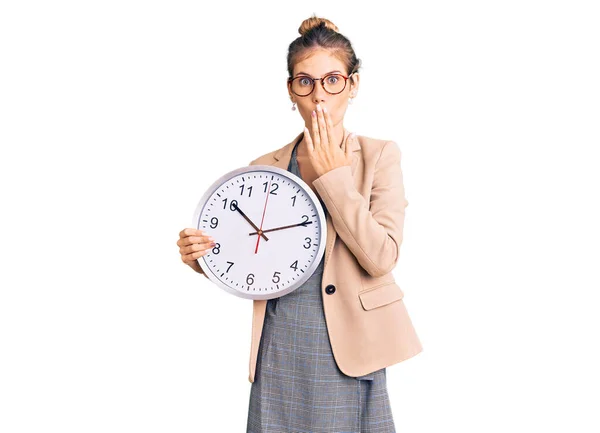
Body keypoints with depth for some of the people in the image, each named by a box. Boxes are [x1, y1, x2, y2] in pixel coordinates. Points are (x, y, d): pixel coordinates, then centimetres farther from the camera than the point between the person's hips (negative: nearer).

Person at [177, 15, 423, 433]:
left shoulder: (379, 156, -2)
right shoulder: (265, 167, 6)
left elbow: (381, 257, -14)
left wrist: (333, 175, -13)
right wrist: (204, 257, -8)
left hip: (347, 351, -2)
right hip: (279, 352, 2)